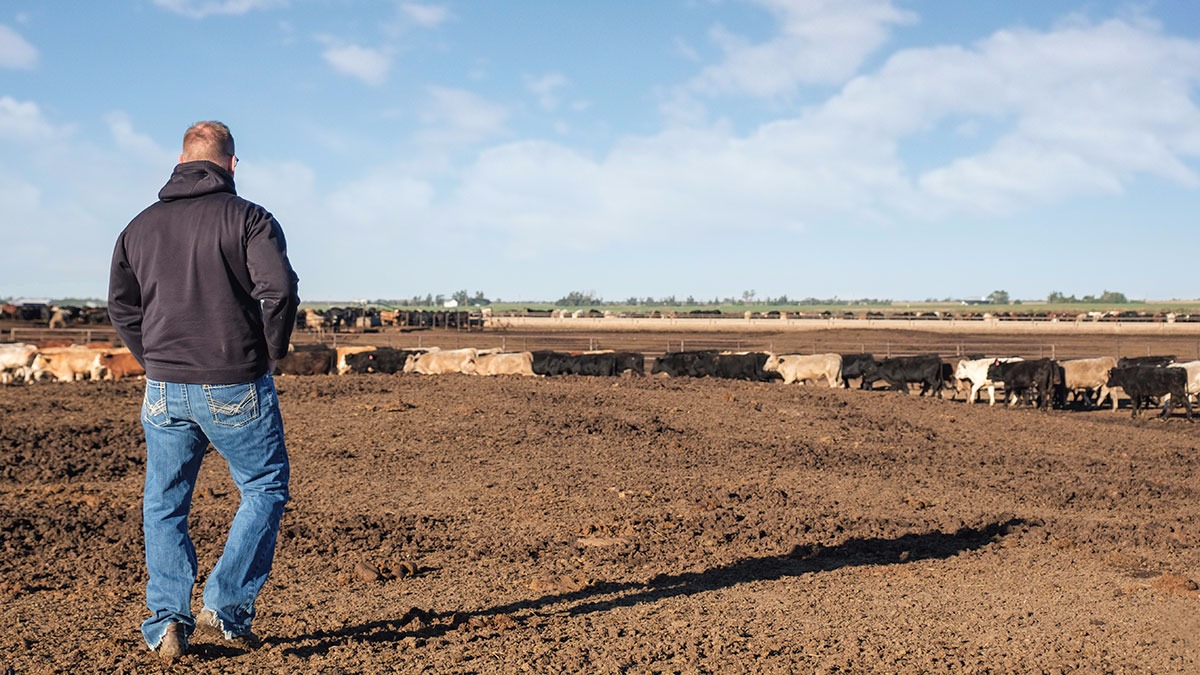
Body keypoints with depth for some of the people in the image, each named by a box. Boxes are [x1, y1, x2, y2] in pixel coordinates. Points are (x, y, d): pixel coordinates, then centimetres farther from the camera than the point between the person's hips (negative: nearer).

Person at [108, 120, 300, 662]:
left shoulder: (140, 226, 11)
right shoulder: (249, 219, -5)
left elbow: (120, 307, 12)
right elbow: (278, 291, -16)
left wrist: (155, 364, 16)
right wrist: (271, 354, -2)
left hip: (165, 391, 4)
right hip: (236, 390, -4)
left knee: (163, 505, 15)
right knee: (265, 490, 11)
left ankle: (166, 617, 8)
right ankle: (227, 607, 4)